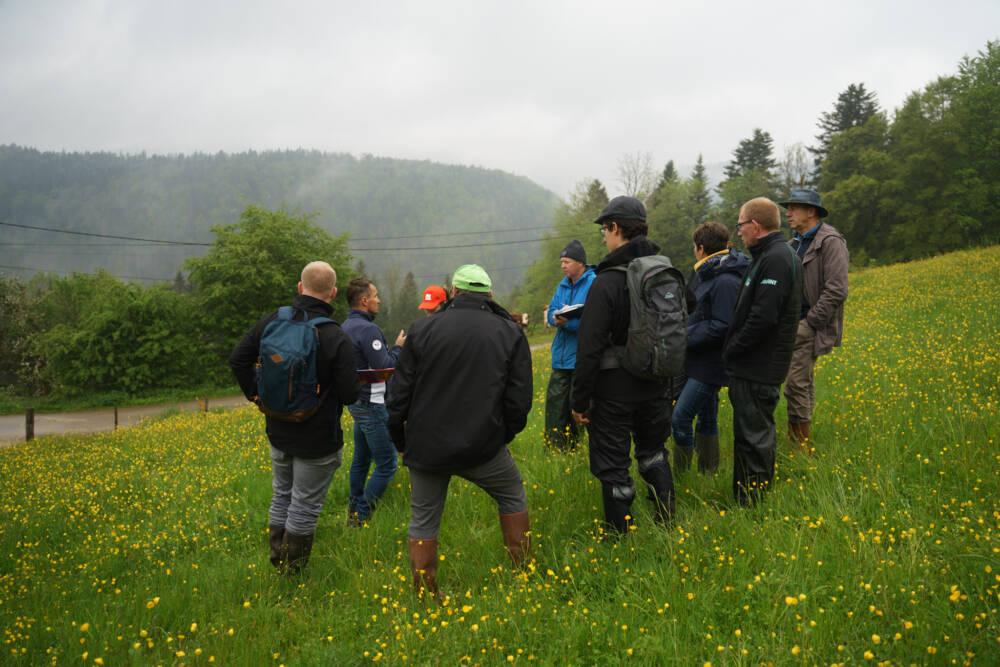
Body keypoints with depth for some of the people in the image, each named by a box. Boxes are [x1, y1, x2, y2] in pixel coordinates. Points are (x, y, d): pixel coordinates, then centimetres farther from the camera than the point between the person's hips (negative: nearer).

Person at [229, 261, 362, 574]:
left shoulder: (271, 322, -6)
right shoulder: (336, 338, -22)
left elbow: (238, 360, 3)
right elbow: (350, 394, -20)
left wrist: (255, 394, 15)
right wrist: (357, 382, 3)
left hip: (278, 431, 5)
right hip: (317, 440, -5)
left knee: (282, 495, 23)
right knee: (305, 505, 8)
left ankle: (276, 559, 34)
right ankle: (292, 571, 19)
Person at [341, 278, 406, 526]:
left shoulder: (346, 326, 11)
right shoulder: (367, 329, -21)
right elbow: (385, 367, -24)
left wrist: (392, 346, 12)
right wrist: (398, 347, -8)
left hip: (355, 401, 10)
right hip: (372, 405, -10)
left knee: (361, 458, 20)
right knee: (387, 464, -4)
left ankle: (354, 507, 30)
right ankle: (360, 517, -1)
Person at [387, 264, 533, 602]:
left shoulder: (423, 330, 0)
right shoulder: (510, 333, 1)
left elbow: (400, 394, 2)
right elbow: (519, 399, 1)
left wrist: (400, 440, 15)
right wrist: (504, 435, 16)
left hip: (427, 447, 1)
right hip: (482, 447, 0)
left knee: (423, 521, 14)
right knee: (512, 495, 24)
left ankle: (424, 597, 20)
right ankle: (522, 572, 30)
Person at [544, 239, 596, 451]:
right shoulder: (563, 285, 13)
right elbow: (551, 311, 13)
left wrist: (567, 322, -25)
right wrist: (556, 318, -10)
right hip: (561, 357, 7)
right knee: (555, 402, 9)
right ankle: (554, 448, 18)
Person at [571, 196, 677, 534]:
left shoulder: (607, 282, -19)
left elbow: (590, 349, -19)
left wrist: (580, 400, -10)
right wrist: (670, 387, 21)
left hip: (615, 390, -7)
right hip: (656, 387, 7)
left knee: (612, 467, 6)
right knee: (654, 453, 24)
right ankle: (666, 524, 29)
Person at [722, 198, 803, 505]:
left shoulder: (776, 259, -17)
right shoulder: (772, 255, 16)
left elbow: (763, 316, -24)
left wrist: (731, 350, -13)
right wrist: (732, 351, 12)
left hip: (758, 370, -10)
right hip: (754, 367, 10)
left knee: (755, 437, -3)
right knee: (749, 436, 16)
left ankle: (753, 505, 6)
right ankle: (744, 500, 26)